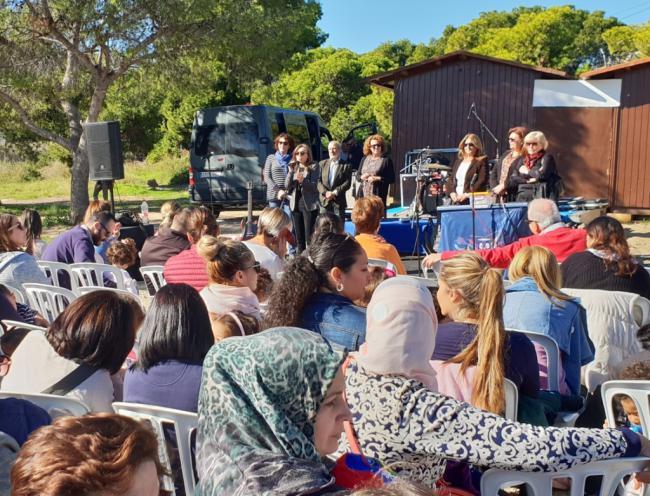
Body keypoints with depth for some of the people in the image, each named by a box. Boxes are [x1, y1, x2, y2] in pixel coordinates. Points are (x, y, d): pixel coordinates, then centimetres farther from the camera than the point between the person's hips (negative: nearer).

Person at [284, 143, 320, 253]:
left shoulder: (313, 167, -2)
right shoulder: (293, 167, 12)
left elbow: (314, 186, -11)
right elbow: (287, 186, 3)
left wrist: (302, 181, -28)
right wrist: (291, 171, -8)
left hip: (309, 205, -5)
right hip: (295, 204, 5)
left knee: (309, 236, -6)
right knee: (299, 236, 9)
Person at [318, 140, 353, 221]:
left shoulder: (346, 165, 3)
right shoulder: (323, 163, 12)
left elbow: (347, 183, -6)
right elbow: (318, 180, 4)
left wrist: (335, 192, -15)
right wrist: (325, 192, -12)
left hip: (339, 202, -2)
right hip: (324, 201, 2)